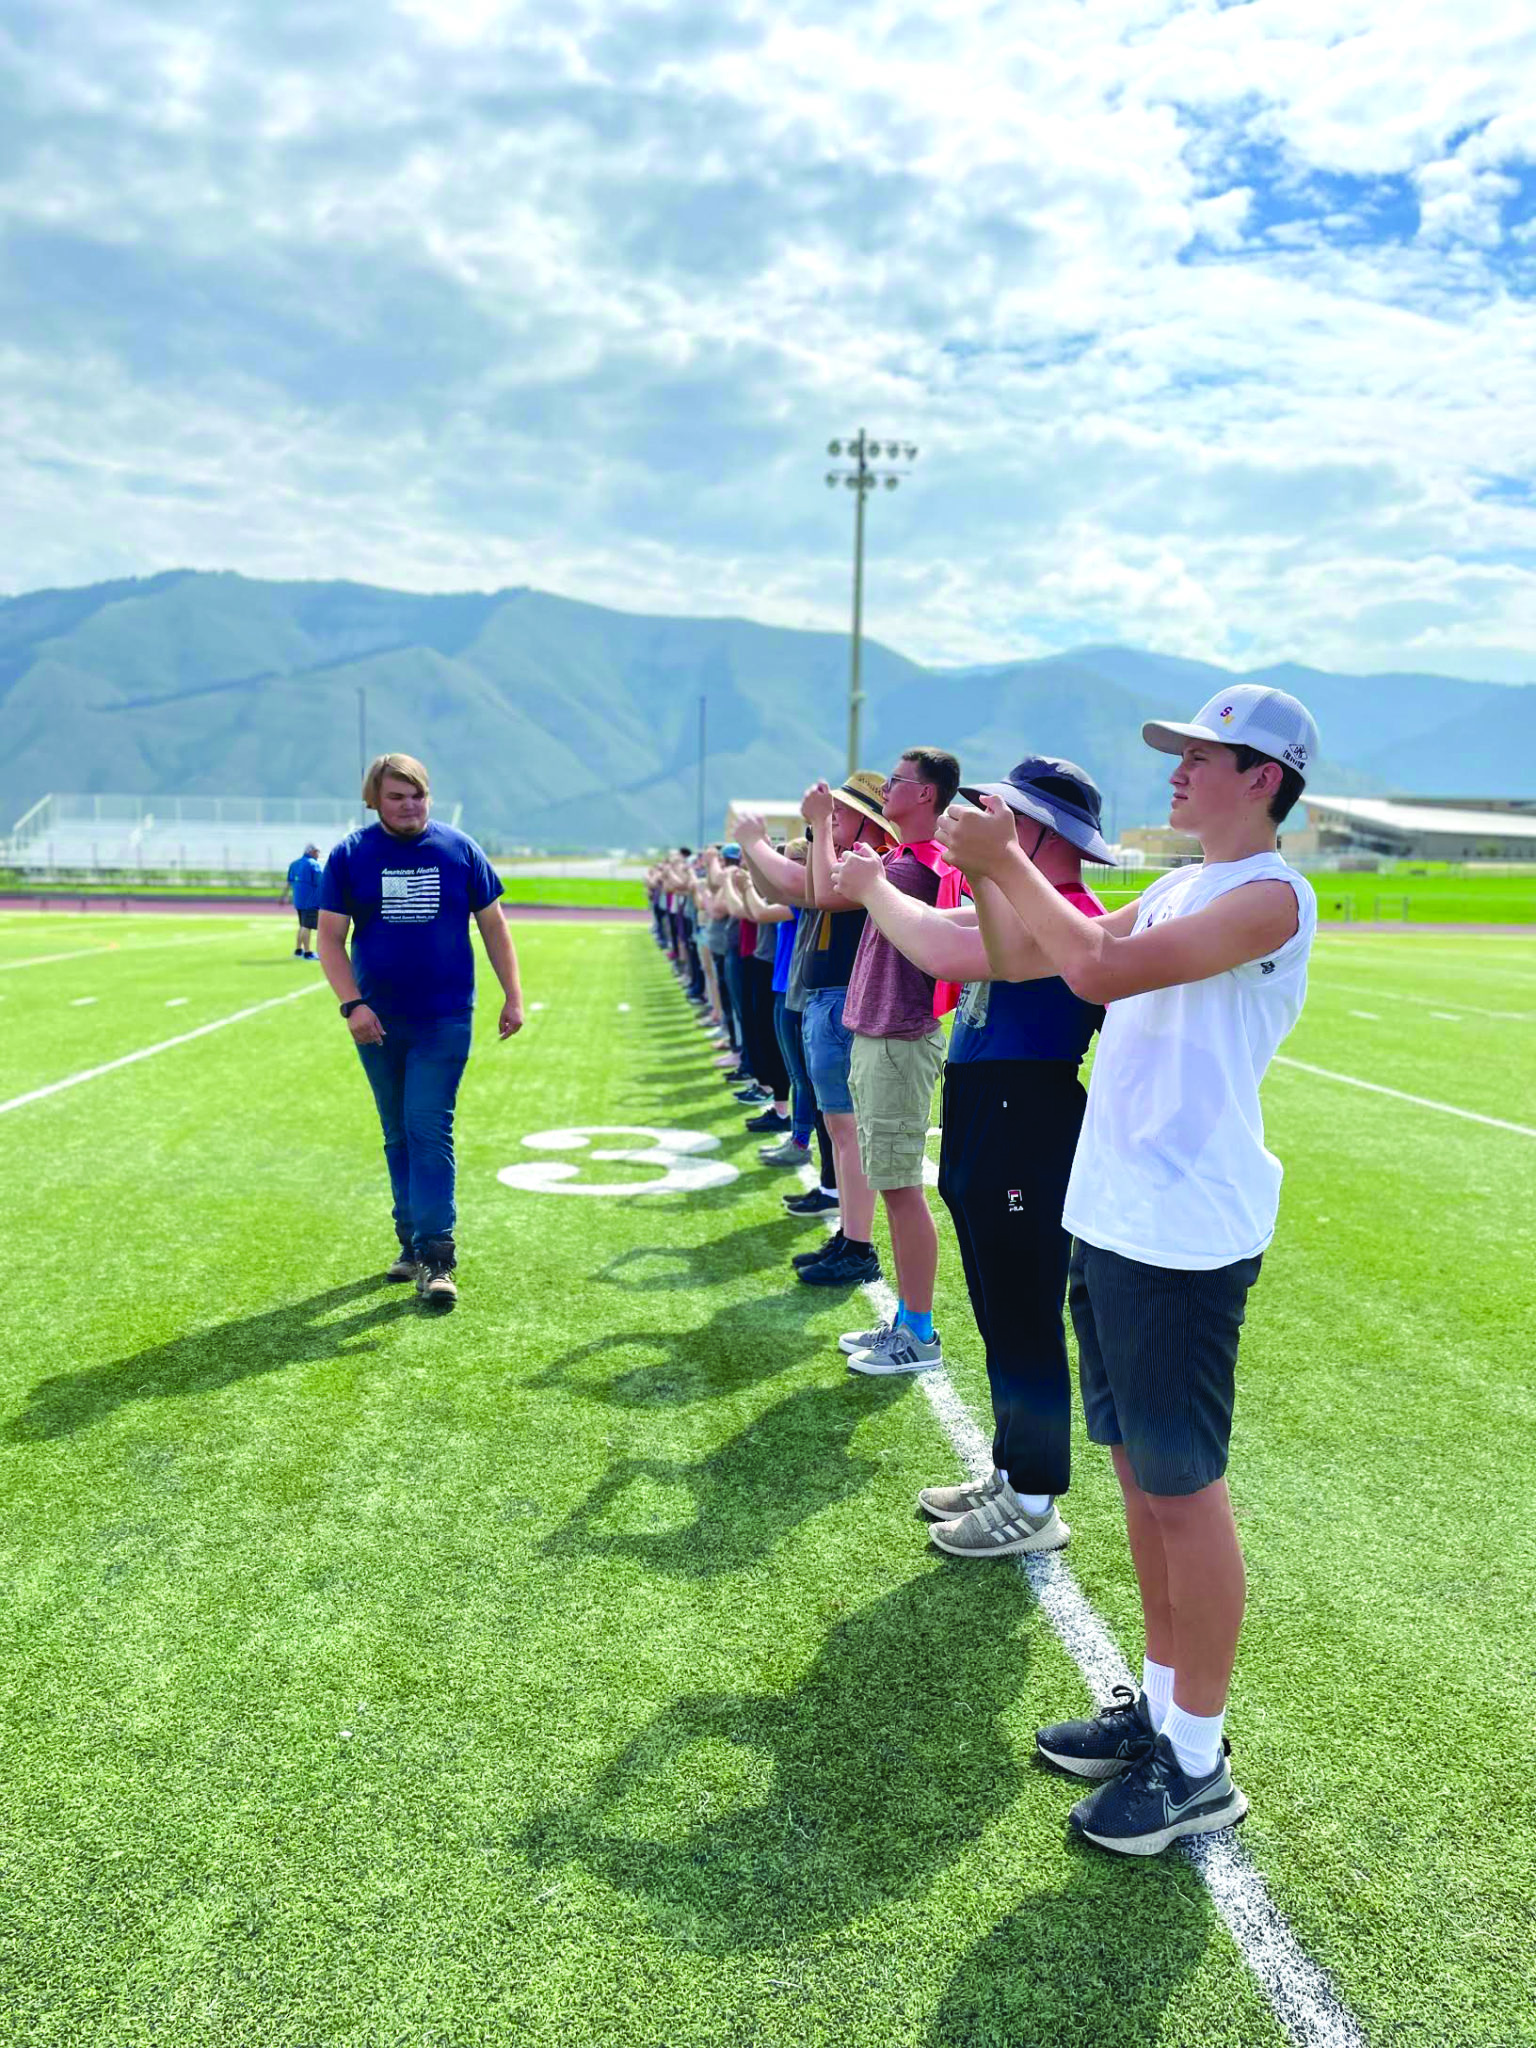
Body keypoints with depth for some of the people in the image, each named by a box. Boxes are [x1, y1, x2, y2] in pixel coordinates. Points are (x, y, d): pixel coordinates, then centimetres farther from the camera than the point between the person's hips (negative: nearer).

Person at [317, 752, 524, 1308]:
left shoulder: (459, 849, 0)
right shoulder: (350, 855, 0)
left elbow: (492, 924, 6)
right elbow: (330, 936, -1)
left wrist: (513, 996, 1)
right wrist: (352, 1004, -13)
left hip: (444, 1021, -2)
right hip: (379, 1022, 2)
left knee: (429, 1133, -9)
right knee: (398, 1137, 12)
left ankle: (437, 1257, -7)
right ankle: (411, 1243, 24)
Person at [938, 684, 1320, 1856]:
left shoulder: (1269, 897, -13)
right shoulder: (1173, 892, 15)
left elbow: (1101, 969, -27)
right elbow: (1019, 958, 16)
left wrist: (1007, 858, -17)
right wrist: (984, 863, 3)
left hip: (1182, 1236, -9)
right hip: (1112, 1219, 9)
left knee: (1184, 1485, 1)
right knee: (1139, 1470, 17)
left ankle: (1198, 1763, 17)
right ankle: (1162, 1703, 33)